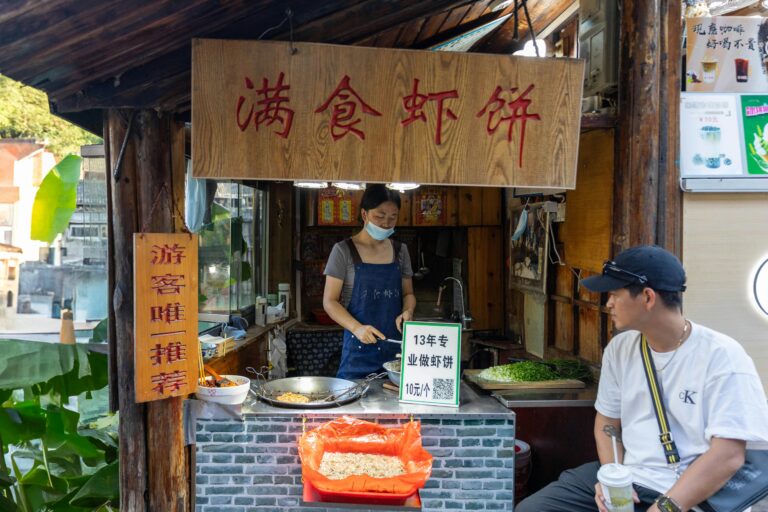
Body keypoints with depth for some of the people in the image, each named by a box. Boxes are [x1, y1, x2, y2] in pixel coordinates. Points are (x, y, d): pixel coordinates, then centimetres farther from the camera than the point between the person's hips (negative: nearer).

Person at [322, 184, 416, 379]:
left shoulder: (400, 251, 8)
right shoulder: (343, 251, -4)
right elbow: (330, 301, -5)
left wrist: (407, 311, -6)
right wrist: (357, 328, -21)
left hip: (395, 346, 4)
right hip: (358, 348, -3)